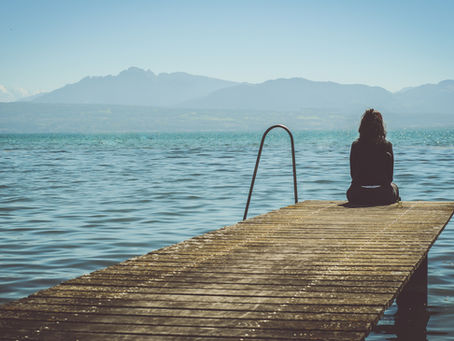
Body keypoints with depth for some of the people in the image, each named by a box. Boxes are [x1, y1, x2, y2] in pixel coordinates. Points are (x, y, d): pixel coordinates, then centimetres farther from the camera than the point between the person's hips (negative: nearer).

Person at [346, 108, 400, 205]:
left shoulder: (355, 146, -4)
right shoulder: (387, 145, -6)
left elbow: (353, 175, 3)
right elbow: (390, 176, -1)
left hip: (358, 197, 0)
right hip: (383, 197, 0)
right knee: (394, 187, 34)